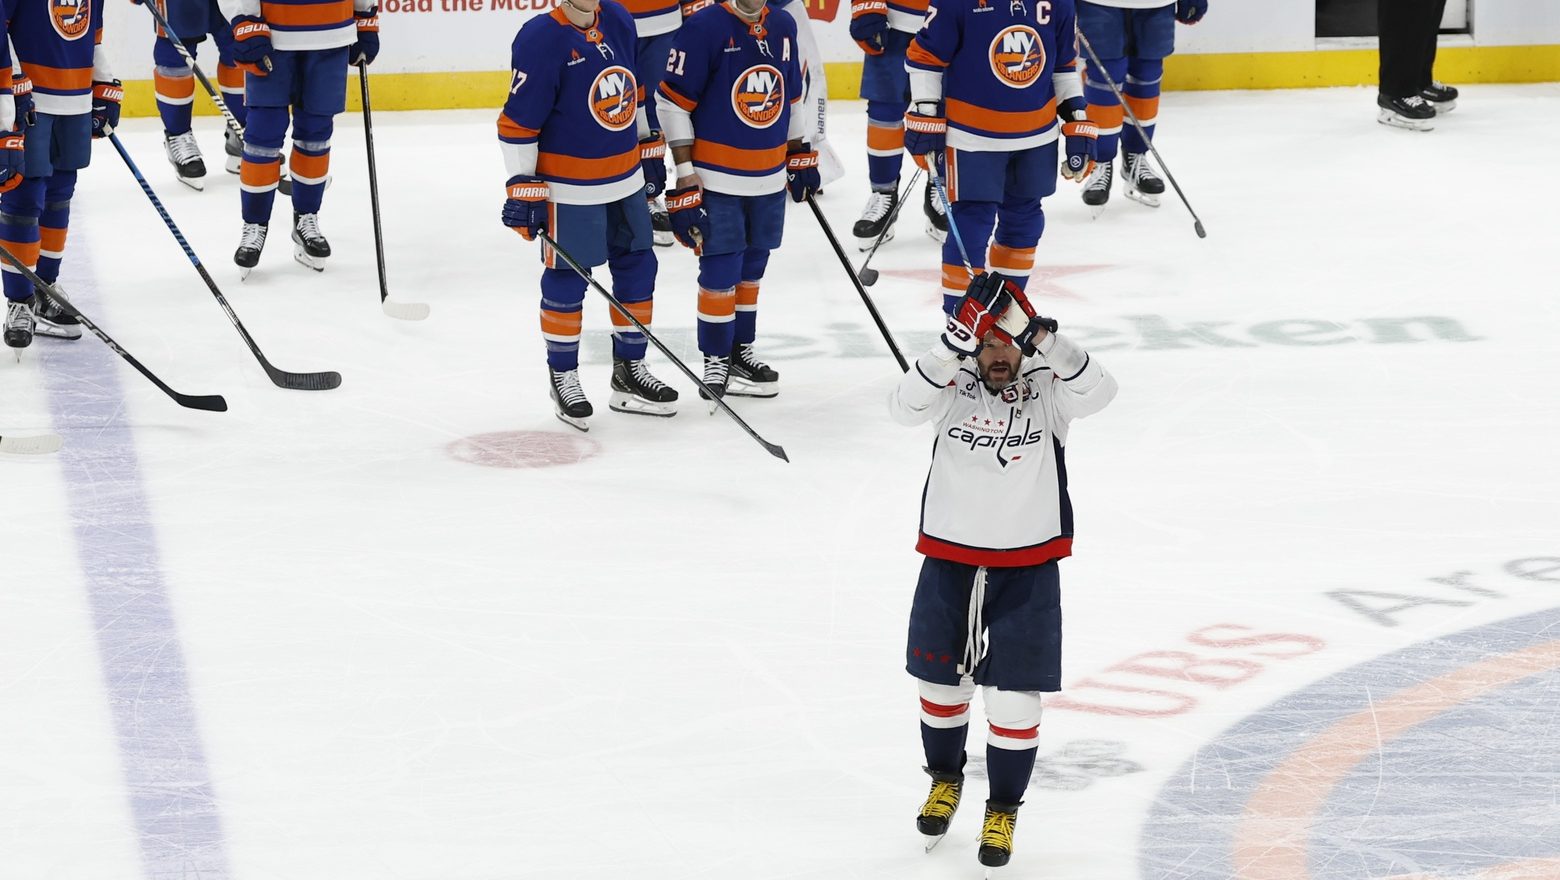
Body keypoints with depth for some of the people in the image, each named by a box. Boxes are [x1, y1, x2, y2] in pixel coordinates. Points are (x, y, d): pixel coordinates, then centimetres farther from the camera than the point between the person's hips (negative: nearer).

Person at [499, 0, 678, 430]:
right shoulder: (540, 39, -19)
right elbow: (517, 121, -17)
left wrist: (649, 148, 21)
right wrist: (522, 187, -18)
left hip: (626, 179, 7)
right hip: (569, 186, -7)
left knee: (637, 267, 13)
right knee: (566, 280, 2)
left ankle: (629, 370, 27)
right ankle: (562, 376, 18)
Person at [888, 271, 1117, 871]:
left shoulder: (1046, 391, -6)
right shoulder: (953, 387, -5)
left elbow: (1097, 393, -24)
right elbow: (904, 407, -24)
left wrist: (1048, 343, -35)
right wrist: (953, 347, -35)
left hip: (1027, 569, -1)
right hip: (949, 561, 1)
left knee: (1014, 697, 0)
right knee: (941, 682, 15)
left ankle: (1003, 808, 19)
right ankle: (945, 778, 42)